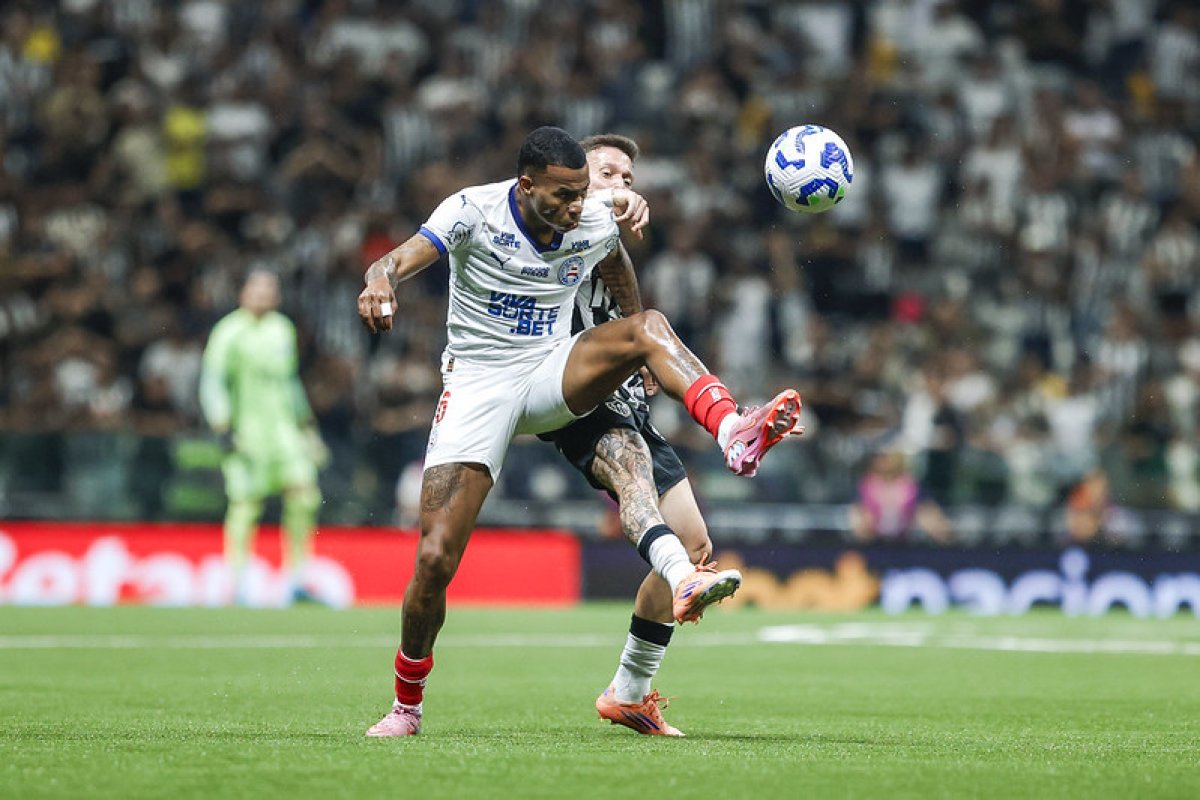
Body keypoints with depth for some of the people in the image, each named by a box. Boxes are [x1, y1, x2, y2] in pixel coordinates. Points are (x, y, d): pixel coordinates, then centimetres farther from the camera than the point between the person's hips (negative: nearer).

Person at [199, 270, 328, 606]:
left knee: (304, 492, -7)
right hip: (246, 430, -6)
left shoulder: (283, 330, 15)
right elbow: (212, 383, -8)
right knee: (245, 504, -7)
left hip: (283, 426, 6)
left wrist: (306, 424, 27)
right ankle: (240, 587, 0)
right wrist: (224, 428, -16)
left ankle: (296, 581, 0)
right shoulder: (230, 333, -6)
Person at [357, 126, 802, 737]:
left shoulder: (596, 225, -3)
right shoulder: (474, 211, -14)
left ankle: (735, 436, -47)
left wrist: (638, 355, 28)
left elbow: (617, 269, 21)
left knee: (647, 325, -27)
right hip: (477, 384, -3)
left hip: (554, 374, 3)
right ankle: (407, 704, 10)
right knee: (434, 560, -12)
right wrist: (381, 279, -53)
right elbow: (404, 256, -30)